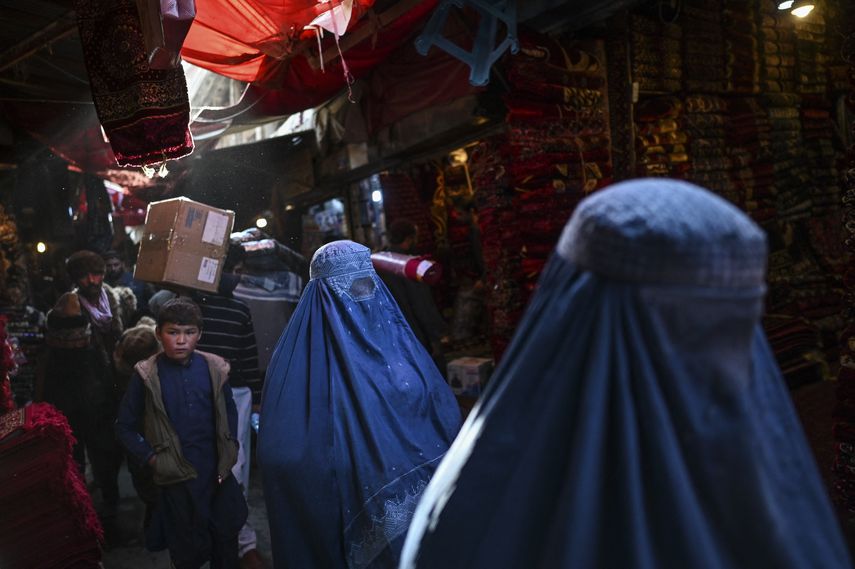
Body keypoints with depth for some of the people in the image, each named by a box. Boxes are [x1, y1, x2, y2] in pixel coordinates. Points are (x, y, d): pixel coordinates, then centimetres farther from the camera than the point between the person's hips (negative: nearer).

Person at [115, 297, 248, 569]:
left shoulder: (214, 368, -3)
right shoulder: (146, 375, -9)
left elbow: (229, 412, 10)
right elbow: (125, 426, 0)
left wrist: (230, 449, 2)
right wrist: (150, 458, -8)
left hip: (217, 471, 2)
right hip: (177, 476, -2)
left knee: (226, 538, 16)